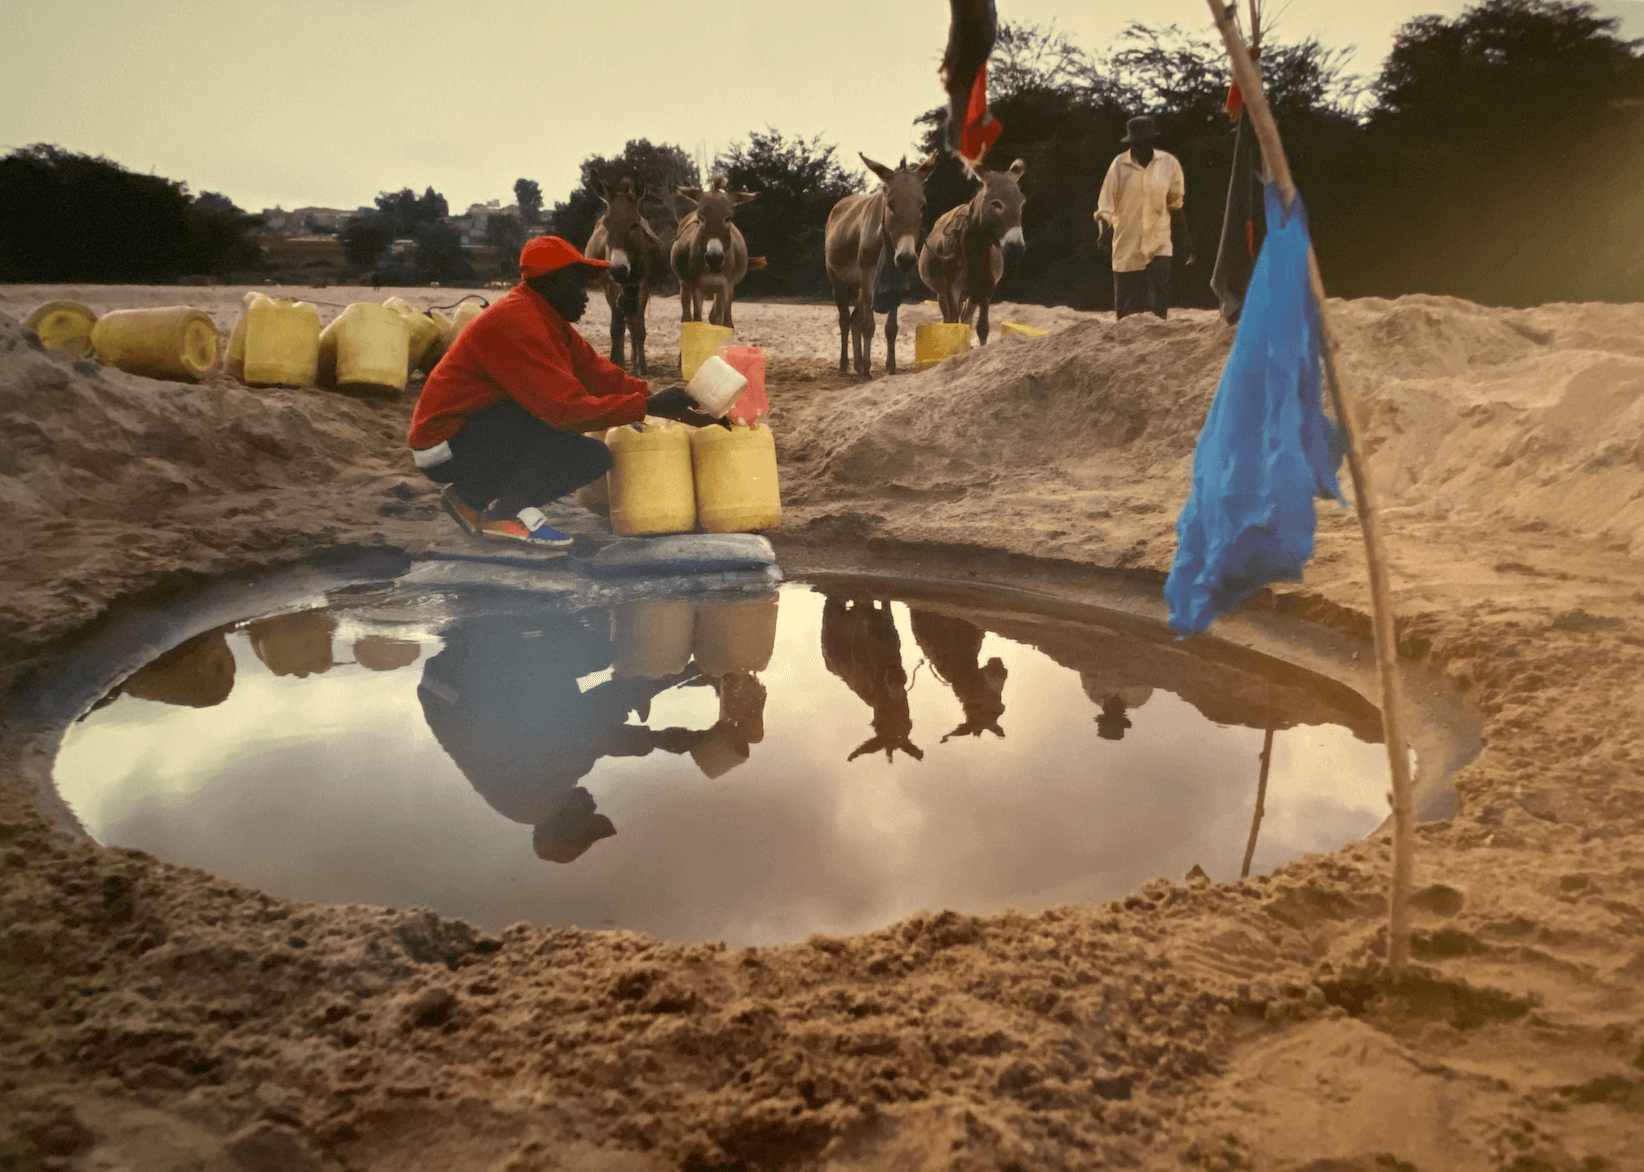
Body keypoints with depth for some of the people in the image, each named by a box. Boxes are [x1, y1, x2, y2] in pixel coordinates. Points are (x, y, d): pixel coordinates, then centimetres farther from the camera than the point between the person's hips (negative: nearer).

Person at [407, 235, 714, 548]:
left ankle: (474, 497, 8)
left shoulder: (547, 321, 9)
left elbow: (598, 373, 3)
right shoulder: (515, 321, -22)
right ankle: (507, 511, -15)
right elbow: (566, 408, -27)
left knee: (594, 458, 4)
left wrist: (658, 399, -7)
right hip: (446, 446, -10)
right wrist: (648, 405, -25)